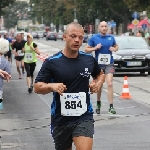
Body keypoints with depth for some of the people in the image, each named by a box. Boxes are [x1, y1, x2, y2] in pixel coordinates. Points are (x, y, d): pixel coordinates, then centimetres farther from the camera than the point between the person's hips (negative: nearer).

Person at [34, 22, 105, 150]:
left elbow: (100, 74, 22)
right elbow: (37, 87, -5)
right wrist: (52, 86, -25)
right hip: (60, 119, 0)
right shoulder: (52, 62, -6)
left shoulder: (89, 59, 2)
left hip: (84, 117, 0)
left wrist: (98, 84, 1)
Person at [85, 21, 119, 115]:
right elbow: (86, 49, 3)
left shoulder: (111, 37, 5)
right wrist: (95, 48, -13)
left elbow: (116, 46, 21)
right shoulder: (94, 38, -1)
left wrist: (114, 49, -2)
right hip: (98, 64, 0)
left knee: (110, 84, -15)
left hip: (109, 64, 0)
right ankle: (98, 104, 33)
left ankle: (111, 107, -14)